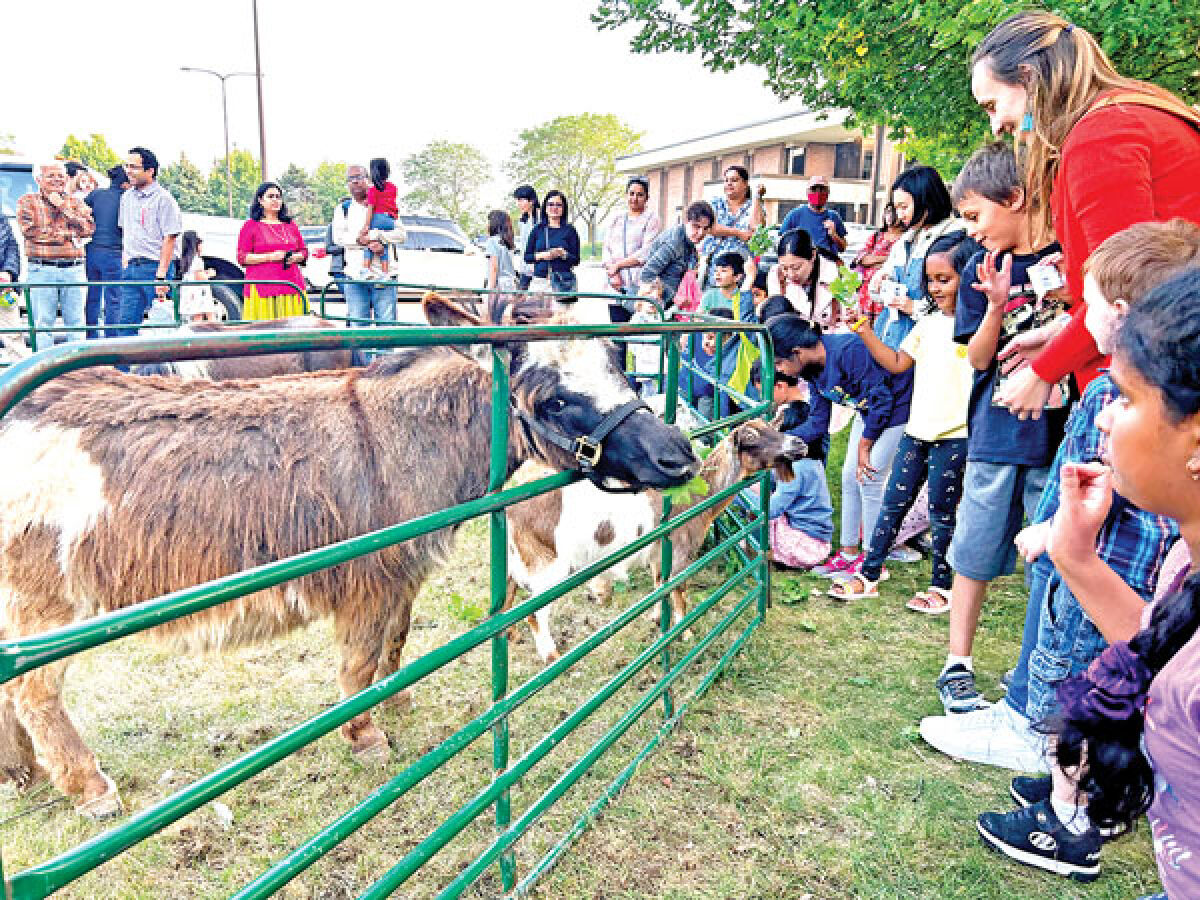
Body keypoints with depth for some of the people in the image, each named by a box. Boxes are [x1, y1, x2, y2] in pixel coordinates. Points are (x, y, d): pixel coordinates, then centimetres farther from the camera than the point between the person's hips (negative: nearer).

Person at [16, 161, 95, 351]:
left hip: (74, 269, 2)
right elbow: (29, 231, -6)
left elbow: (88, 228, -1)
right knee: (42, 323, -2)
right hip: (42, 269, -2)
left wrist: (63, 207, -5)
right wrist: (66, 234, -5)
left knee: (76, 321, 5)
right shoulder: (28, 202, 9)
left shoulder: (76, 203, 15)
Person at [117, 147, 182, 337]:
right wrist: (125, 265, 15)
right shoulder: (127, 197, 16)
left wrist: (161, 276, -18)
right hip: (131, 267, 7)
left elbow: (169, 239, -12)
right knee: (126, 322, 4)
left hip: (155, 266, -7)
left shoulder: (163, 198, -6)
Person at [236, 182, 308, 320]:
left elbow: (304, 251, 22)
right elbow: (242, 258, 0)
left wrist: (294, 257, -2)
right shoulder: (251, 225, 7)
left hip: (292, 283, 3)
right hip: (262, 286, -3)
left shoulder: (290, 225, 19)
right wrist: (270, 257, -12)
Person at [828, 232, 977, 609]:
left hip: (954, 436, -6)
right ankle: (868, 576, 20)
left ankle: (942, 585, 21)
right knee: (893, 502, 11)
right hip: (917, 431, 7)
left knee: (942, 511, 5)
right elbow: (897, 363, 16)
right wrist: (866, 333, 5)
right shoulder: (928, 324, 12)